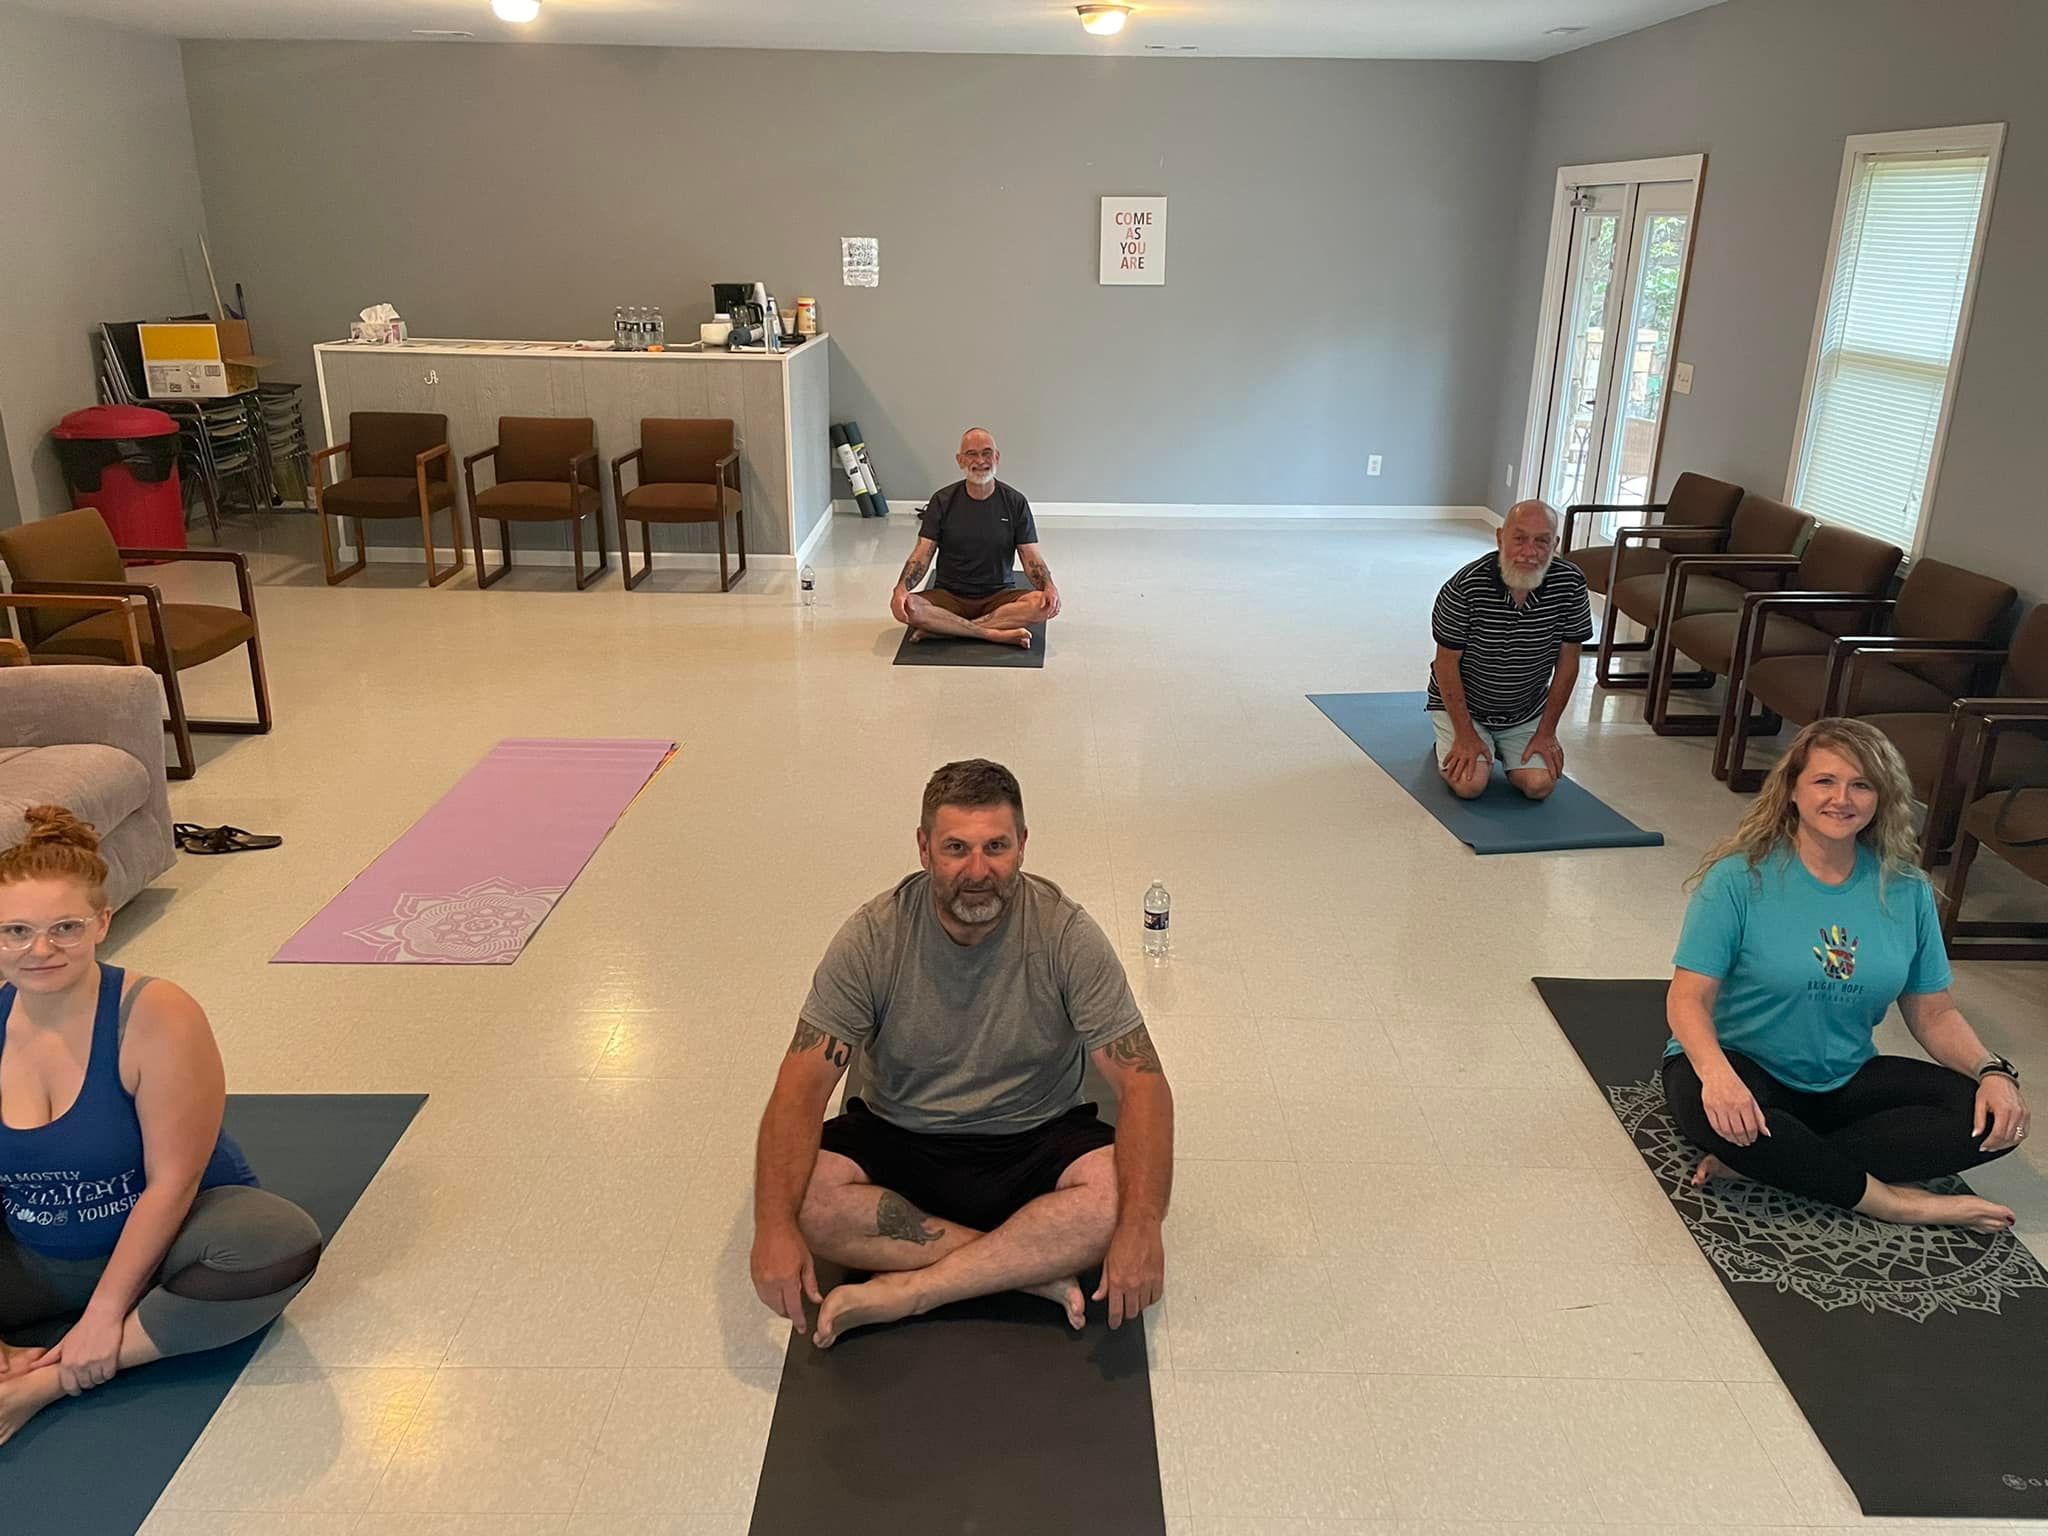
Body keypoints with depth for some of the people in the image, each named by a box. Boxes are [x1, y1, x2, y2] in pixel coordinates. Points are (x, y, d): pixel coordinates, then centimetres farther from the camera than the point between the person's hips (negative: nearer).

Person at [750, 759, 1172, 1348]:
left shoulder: (1066, 934, -15)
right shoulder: (873, 937, -14)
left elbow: (1142, 1083, -18)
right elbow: (803, 1083, -17)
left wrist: (1141, 1225, -34)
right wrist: (774, 1226, -33)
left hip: (1034, 1143, 0)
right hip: (897, 1139, 1)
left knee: (1118, 1193, -31)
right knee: (806, 1196, -29)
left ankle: (900, 1291, -23)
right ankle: (1030, 1269, -20)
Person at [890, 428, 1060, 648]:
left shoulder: (1015, 502, 1)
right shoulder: (943, 502, 0)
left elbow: (1031, 557, -1)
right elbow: (922, 554, -4)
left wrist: (1049, 586, -24)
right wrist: (901, 588, -25)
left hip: (998, 596, 1)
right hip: (949, 596, 0)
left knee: (1042, 604, -32)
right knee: (907, 607, -31)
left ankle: (942, 628, -28)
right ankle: (997, 634, -30)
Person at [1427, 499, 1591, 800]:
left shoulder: (1570, 583, -15)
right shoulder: (1465, 586, -26)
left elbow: (1567, 661, -5)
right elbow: (1447, 663, -16)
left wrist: (1546, 731, -4)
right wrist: (1466, 734, -15)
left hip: (1526, 713, 3)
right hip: (1462, 706, -3)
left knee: (1540, 784, -13)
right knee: (1470, 784, -19)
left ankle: (1502, 750, 21)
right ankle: (1451, 746, 16)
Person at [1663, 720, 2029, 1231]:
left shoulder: (1906, 891, 1)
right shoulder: (1741, 877, -12)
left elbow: (1933, 1013, 8)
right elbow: (1689, 997, -17)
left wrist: (1992, 1071, -12)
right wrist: (1716, 1072, -36)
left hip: (1845, 1081, 5)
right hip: (1743, 1068, -5)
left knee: (1995, 1119, -16)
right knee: (1711, 1111, -38)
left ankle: (1773, 1163, -23)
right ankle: (1892, 1201, -18)